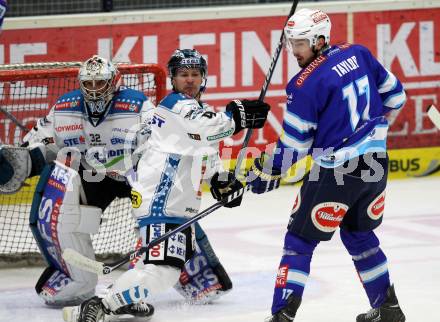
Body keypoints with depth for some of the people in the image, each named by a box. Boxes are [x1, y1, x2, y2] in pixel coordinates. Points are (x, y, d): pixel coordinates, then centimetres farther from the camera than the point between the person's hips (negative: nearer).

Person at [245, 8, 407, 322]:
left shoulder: (305, 85, -15)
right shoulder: (359, 54, 2)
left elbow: (293, 146, -9)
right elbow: (394, 96, 13)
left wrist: (265, 173, 5)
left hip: (336, 172, -7)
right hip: (376, 164, 7)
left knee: (301, 240, 3)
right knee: (359, 234, 26)